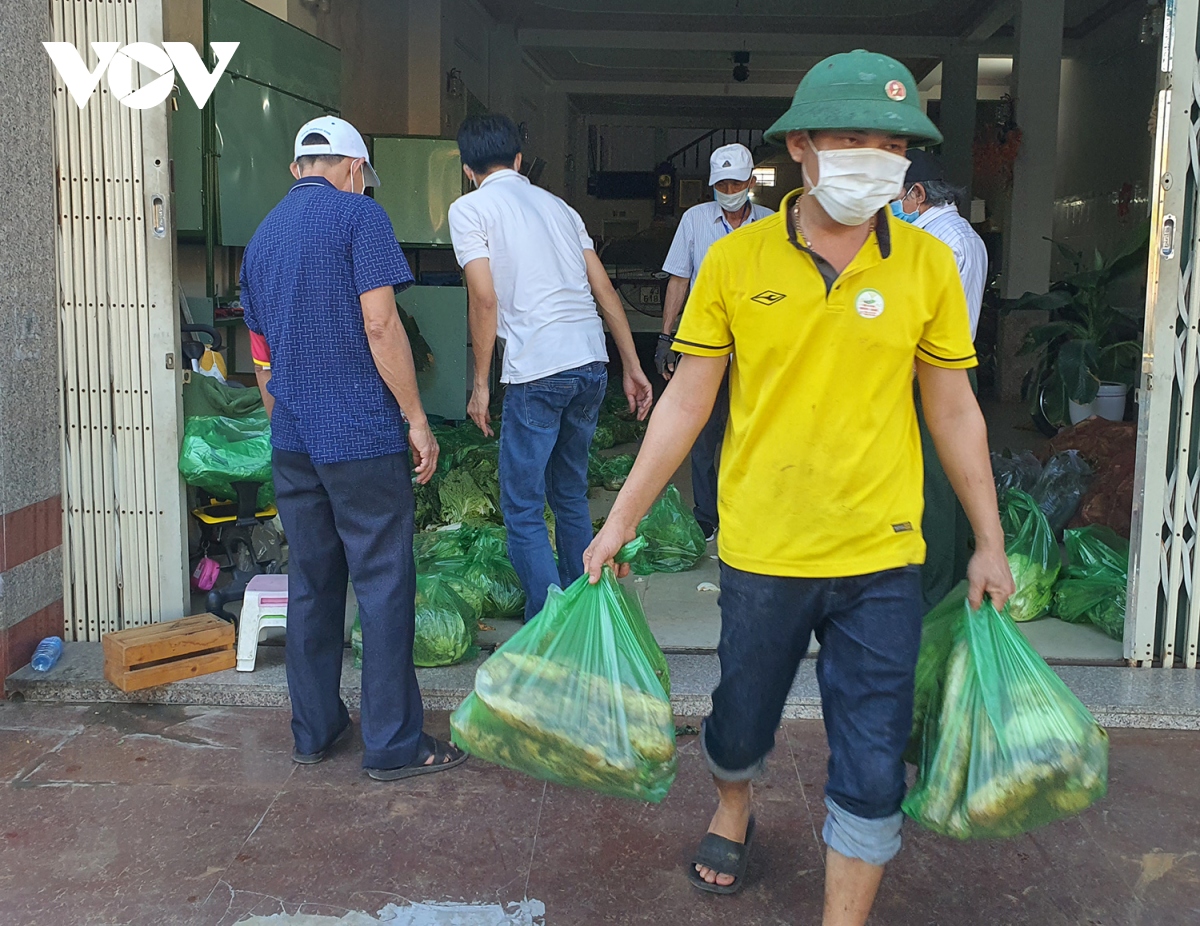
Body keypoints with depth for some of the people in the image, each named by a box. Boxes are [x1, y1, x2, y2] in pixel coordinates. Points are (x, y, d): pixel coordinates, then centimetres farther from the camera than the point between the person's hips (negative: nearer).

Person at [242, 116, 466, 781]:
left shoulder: (261, 237, 17)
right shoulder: (359, 215, -5)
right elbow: (380, 325, -14)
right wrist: (416, 420, -10)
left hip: (291, 444, 7)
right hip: (363, 438, -7)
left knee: (310, 584, 13)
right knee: (384, 587, -1)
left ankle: (313, 731, 22)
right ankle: (394, 745, 4)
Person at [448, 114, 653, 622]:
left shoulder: (469, 208, 2)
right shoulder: (557, 204, 19)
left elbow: (484, 298, -8)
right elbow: (604, 289, 15)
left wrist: (480, 383, -1)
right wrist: (633, 367, 17)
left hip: (537, 371, -7)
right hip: (592, 363, 7)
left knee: (523, 508, 2)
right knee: (571, 495, 19)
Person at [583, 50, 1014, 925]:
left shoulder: (927, 263, -3)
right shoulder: (735, 259, -5)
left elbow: (953, 409, 5)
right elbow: (687, 400, 0)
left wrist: (990, 543, 9)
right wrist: (621, 519, 0)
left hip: (882, 560, 0)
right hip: (761, 552, 0)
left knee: (872, 774, 4)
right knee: (742, 722, 21)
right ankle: (733, 812, 54)